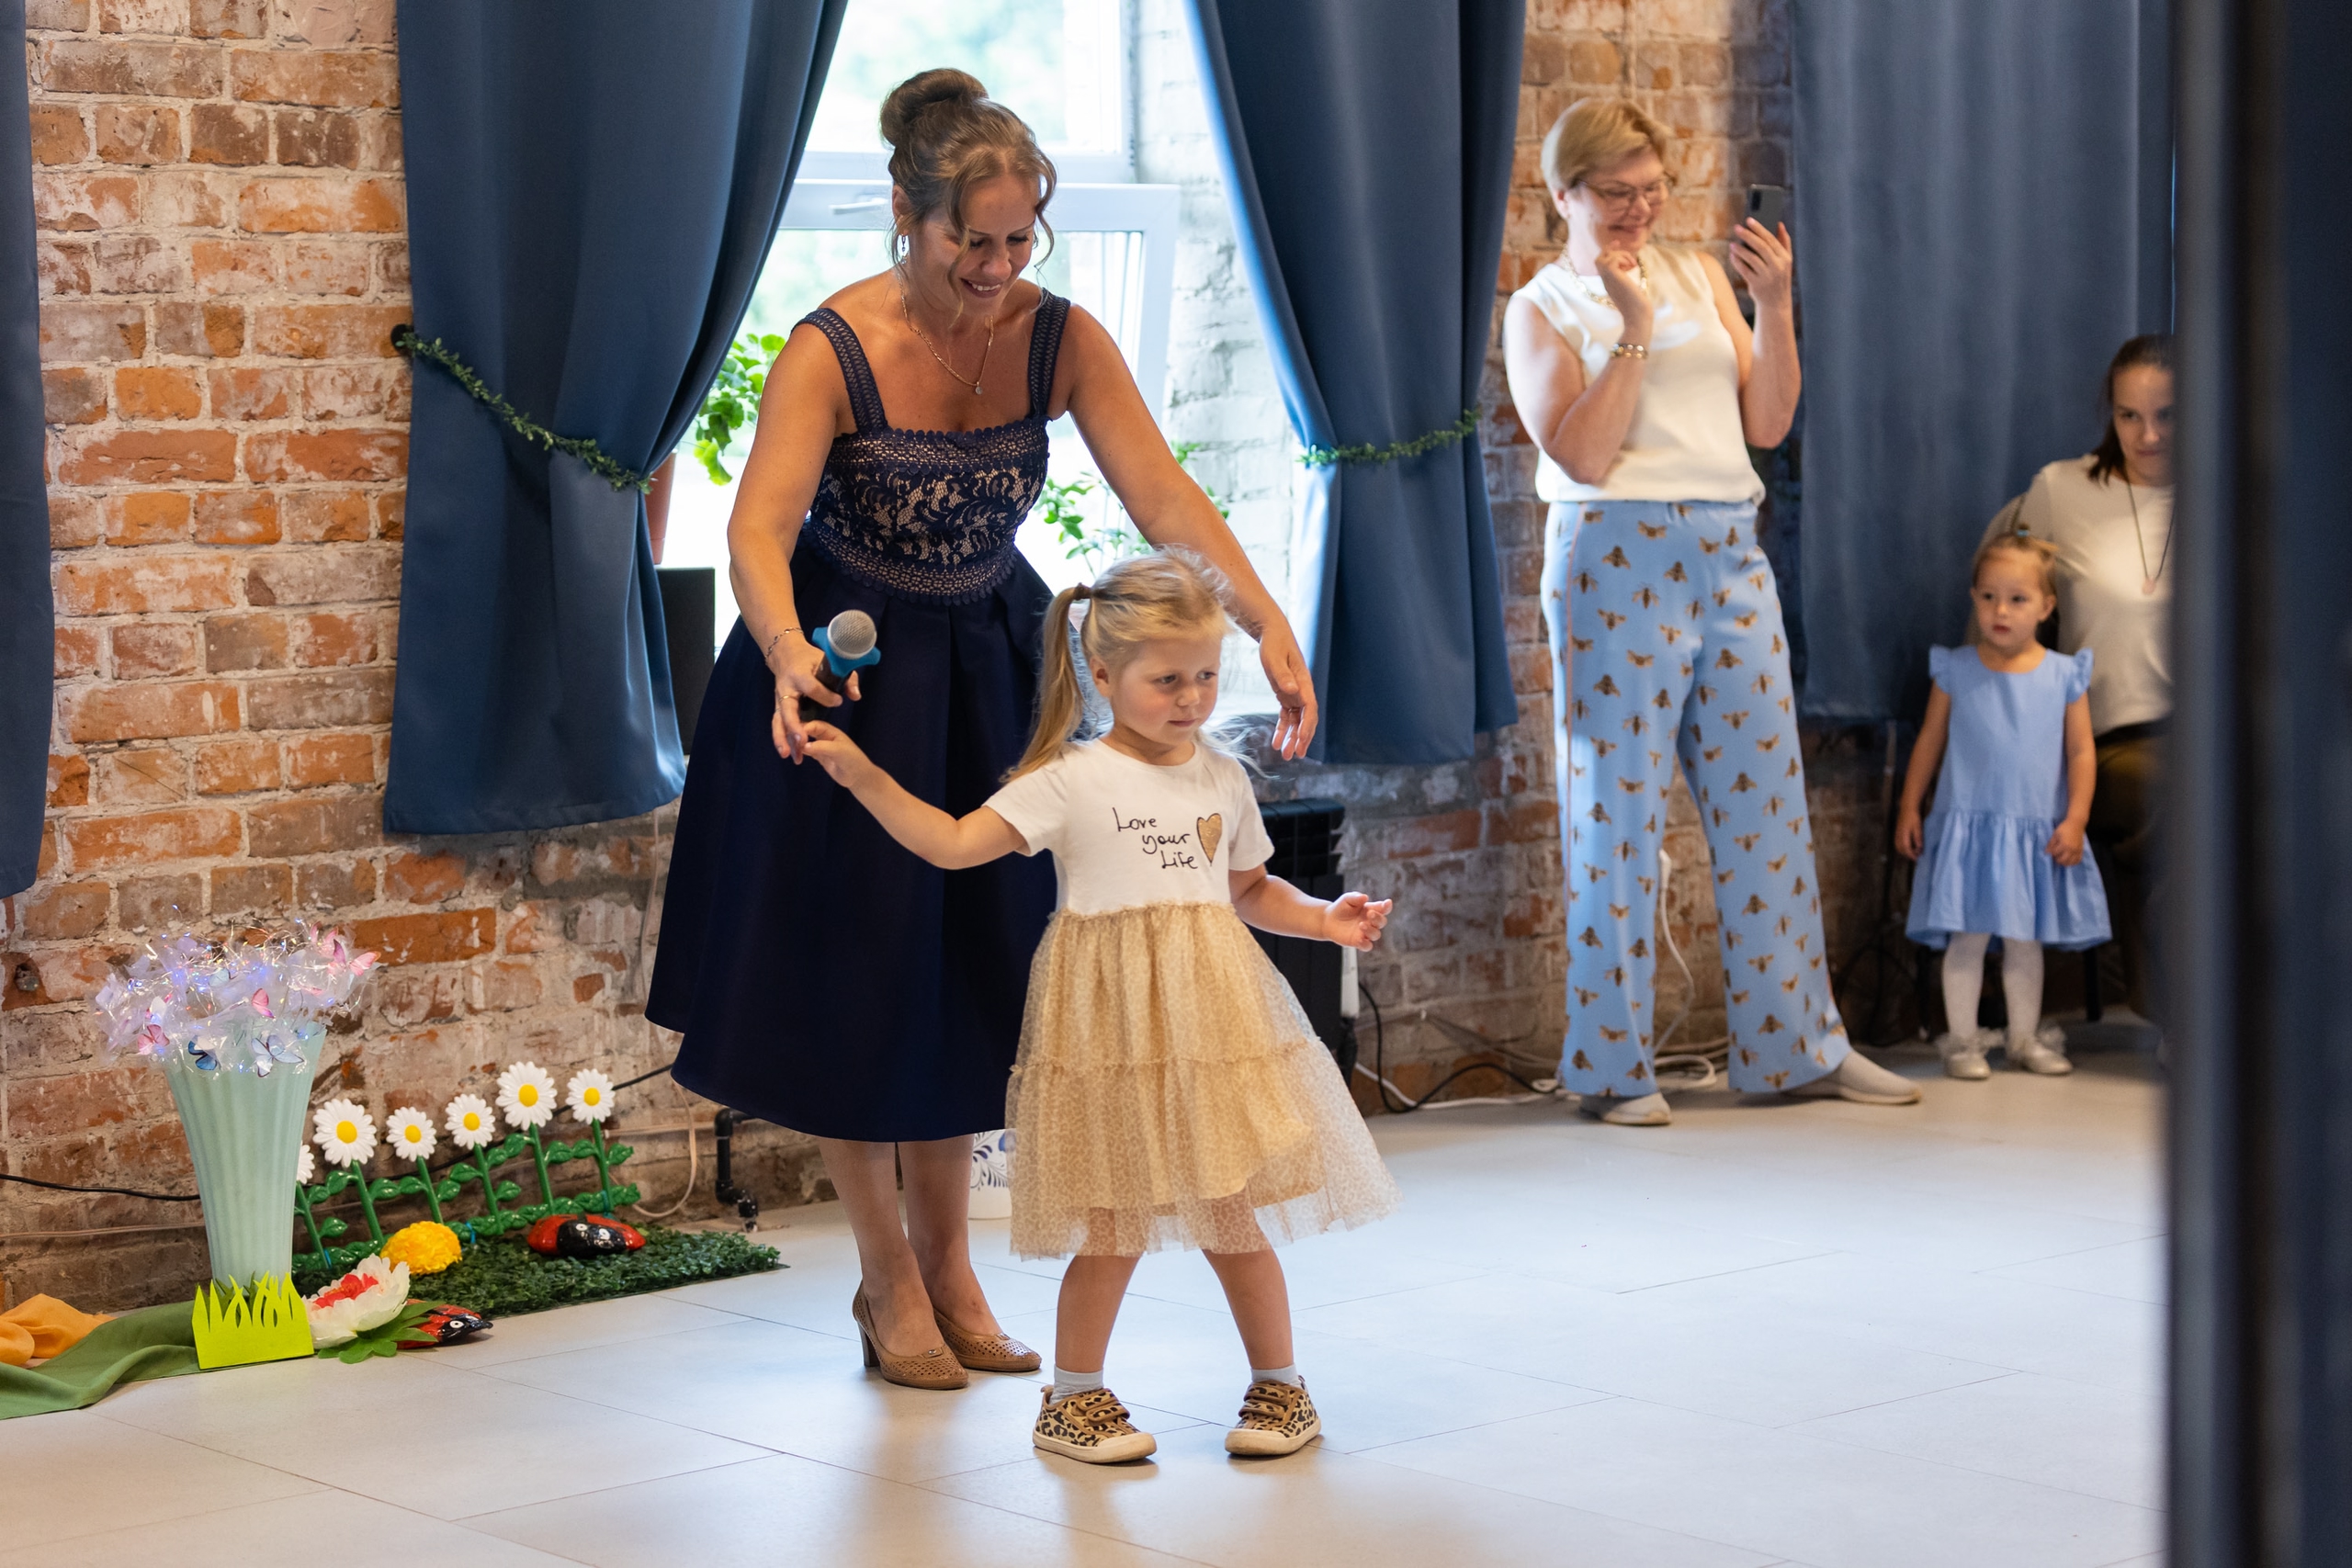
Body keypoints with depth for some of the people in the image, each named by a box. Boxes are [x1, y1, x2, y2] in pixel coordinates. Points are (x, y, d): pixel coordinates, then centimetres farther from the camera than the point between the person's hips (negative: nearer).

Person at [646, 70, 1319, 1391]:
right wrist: (789, 656, -52)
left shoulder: (1061, 340, -12)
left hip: (986, 673, 4)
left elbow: (1165, 498, -19)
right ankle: (890, 1278, 16)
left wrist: (1271, 626, -33)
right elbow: (760, 529, -33)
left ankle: (948, 1265, 23)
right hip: (845, 672, -4)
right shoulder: (833, 352, -23)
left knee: (974, 963, 9)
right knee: (856, 972, 2)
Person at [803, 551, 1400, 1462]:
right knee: (1115, 1226, 0)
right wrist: (864, 778, -18)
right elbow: (953, 844, -9)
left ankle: (1278, 1384, 22)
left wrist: (1325, 920, 8)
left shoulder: (1223, 779, 10)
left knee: (1233, 1214, 6)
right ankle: (1073, 1396, 16)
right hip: (1111, 1031, -3)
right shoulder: (1070, 783, -4)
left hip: (1212, 1025, 3)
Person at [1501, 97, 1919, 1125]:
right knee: (1619, 816, -2)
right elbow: (1583, 456, -11)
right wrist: (1636, 324, -13)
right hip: (1618, 559, -5)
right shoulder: (1542, 308, 2)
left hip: (1731, 556, 5)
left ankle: (1793, 1046, 16)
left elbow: (1766, 424, 9)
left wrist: (1773, 306, -3)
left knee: (1768, 803, 7)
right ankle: (1612, 1069, 6)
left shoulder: (1700, 274, 15)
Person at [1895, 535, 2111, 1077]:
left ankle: (2025, 1037, 20)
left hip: (2036, 832, 1)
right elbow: (1930, 742, 8)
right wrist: (1909, 809, 6)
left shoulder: (2064, 676, 1)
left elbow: (2081, 752, 3)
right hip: (1968, 826, -1)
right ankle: (1962, 1039, 6)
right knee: (1968, 935, -3)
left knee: (2025, 939, 9)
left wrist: (2075, 819, -6)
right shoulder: (1956, 671, 1)